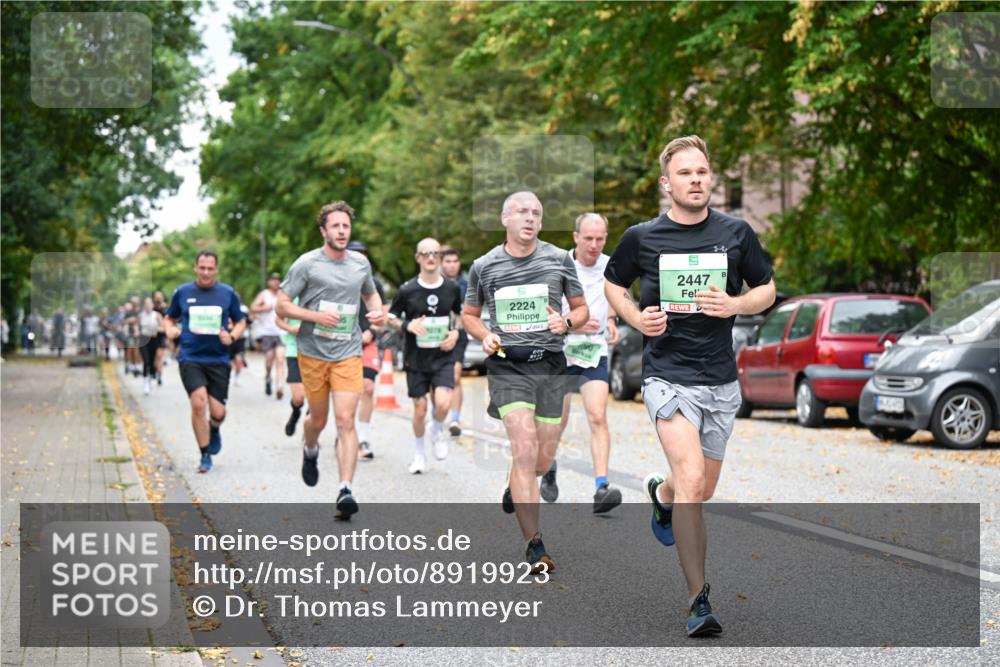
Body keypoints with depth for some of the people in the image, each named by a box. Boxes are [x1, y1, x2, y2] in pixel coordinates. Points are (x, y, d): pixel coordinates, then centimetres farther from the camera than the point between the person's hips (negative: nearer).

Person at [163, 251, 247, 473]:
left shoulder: (228, 294, 3)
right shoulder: (182, 292, 4)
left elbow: (240, 321, 13)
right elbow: (169, 318, 17)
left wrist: (232, 336, -7)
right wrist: (170, 330, -5)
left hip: (219, 359, 1)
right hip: (190, 358, -1)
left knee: (217, 412, -2)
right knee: (198, 402, -19)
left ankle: (214, 431, 37)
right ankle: (205, 456, -3)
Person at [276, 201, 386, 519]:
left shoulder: (361, 262, 7)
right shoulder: (306, 263, -6)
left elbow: (370, 293, 27)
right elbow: (282, 305, -4)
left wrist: (377, 311, 5)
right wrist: (316, 316, -18)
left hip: (348, 354, 1)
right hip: (313, 353, -1)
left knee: (345, 421, -11)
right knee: (318, 419, 12)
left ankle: (345, 490, -14)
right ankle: (310, 451, 48)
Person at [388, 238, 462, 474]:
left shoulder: (452, 287, -1)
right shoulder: (407, 290, -7)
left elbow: (461, 314, 17)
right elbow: (390, 318, 4)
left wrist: (456, 333, -2)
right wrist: (407, 325, -16)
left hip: (443, 357, 0)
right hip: (416, 359, 0)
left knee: (443, 403, -19)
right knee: (420, 410, 4)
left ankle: (437, 430, 15)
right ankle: (419, 454, 28)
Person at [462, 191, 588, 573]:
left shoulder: (559, 259, 5)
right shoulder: (484, 266, 4)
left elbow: (581, 308, 13)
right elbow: (469, 315, 16)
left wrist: (566, 322, -9)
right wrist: (484, 336, -5)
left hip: (550, 365, 2)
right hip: (507, 365, -2)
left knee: (542, 461, 9)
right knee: (525, 449, -16)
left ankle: (514, 486, 47)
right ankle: (534, 544, -11)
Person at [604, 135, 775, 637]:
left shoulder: (736, 233, 2)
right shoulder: (641, 237, -1)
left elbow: (767, 290, 12)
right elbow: (613, 284, 16)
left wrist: (734, 305, -10)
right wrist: (636, 318, -4)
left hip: (721, 378, 3)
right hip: (667, 373, -3)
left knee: (703, 490, 15)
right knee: (692, 480, -21)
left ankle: (660, 492, 52)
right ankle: (698, 599, -14)